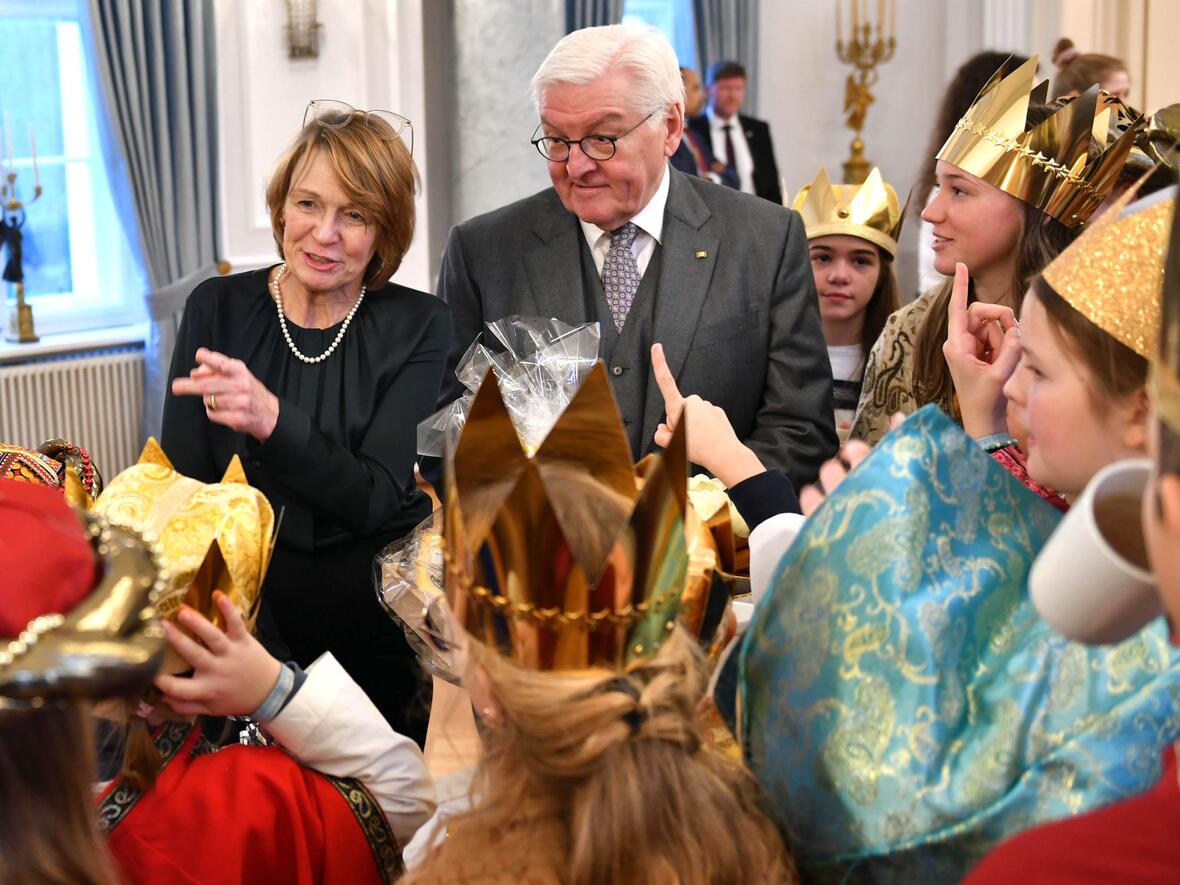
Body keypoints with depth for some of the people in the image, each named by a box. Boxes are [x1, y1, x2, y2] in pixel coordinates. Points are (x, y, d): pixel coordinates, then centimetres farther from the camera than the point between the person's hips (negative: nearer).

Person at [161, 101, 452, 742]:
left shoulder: (419, 328, -1)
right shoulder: (218, 309, 4)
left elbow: (372, 498, -11)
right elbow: (180, 485, 1)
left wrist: (270, 419, -29)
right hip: (247, 612, 1)